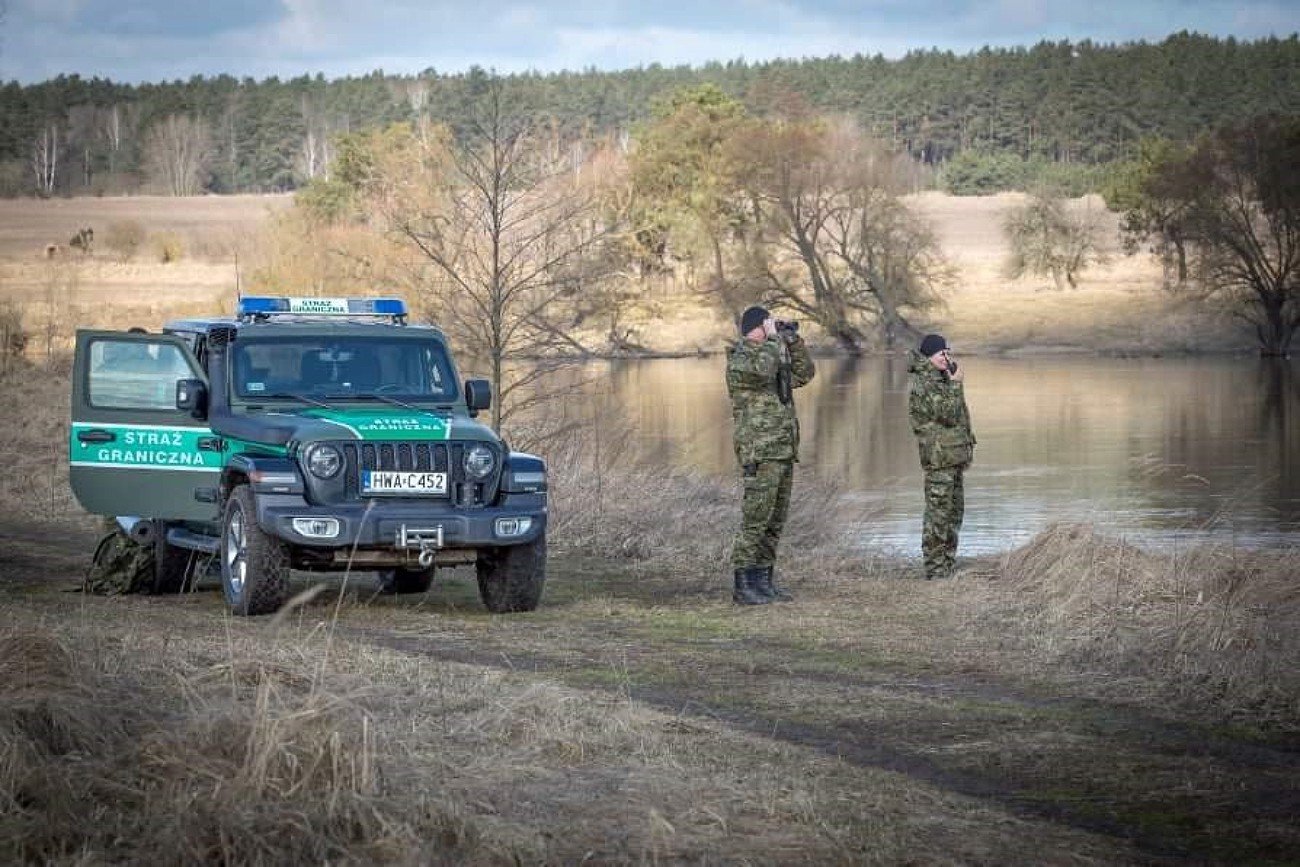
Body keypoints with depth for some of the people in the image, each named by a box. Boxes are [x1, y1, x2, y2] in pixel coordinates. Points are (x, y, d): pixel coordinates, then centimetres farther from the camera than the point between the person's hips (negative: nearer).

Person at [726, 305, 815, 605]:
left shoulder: (772, 355, 17)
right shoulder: (739, 358, -9)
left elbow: (804, 374, 23)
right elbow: (763, 369, -29)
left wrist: (794, 341, 12)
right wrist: (773, 338, -15)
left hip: (783, 453, 9)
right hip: (759, 453, -9)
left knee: (775, 522, 10)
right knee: (755, 520, -10)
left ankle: (763, 580, 16)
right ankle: (743, 586, -8)